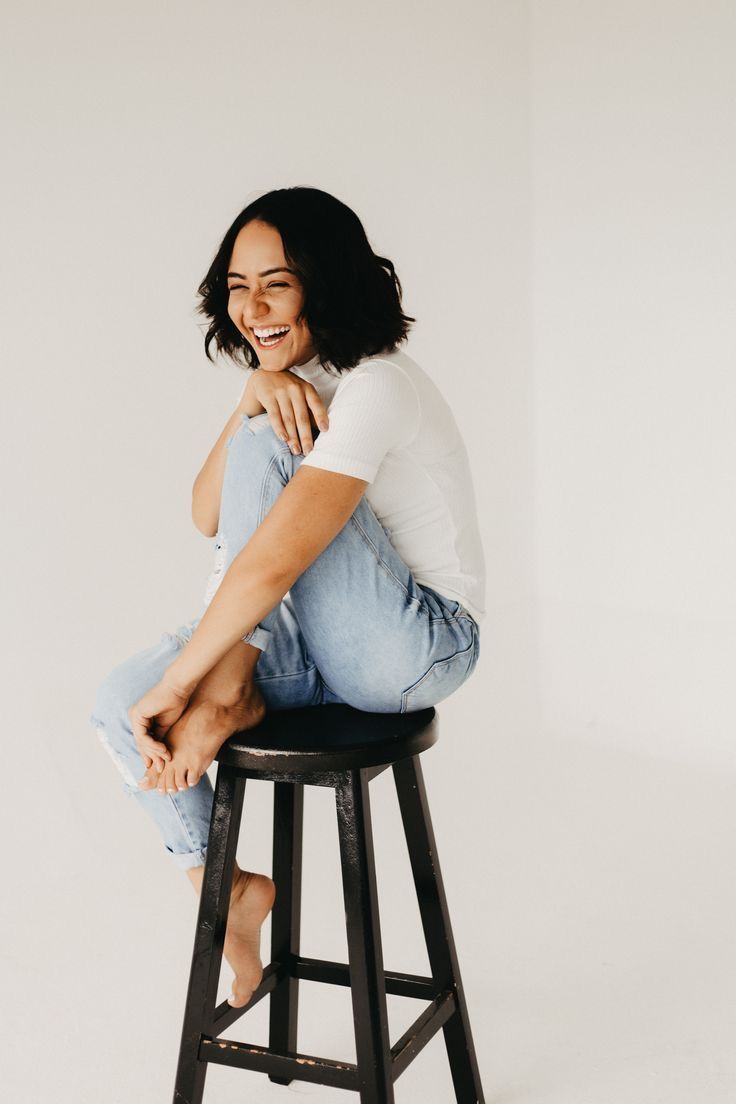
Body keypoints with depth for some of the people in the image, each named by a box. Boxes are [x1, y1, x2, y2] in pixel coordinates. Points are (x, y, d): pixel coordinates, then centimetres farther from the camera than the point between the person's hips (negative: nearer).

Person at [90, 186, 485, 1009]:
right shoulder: (290, 383, 8)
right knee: (119, 706, -7)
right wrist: (251, 396, -17)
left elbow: (272, 565, -29)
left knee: (267, 444, -24)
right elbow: (207, 517, -2)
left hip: (419, 647, -9)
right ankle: (223, 887, 9)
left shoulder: (374, 389, -22)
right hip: (331, 652, 9)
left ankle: (228, 698, -17)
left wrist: (177, 684, -23)